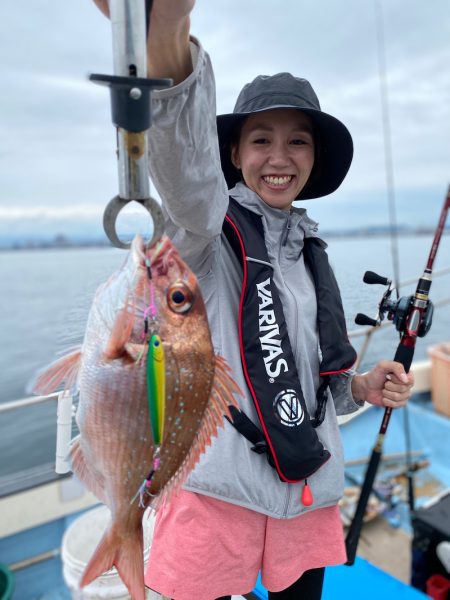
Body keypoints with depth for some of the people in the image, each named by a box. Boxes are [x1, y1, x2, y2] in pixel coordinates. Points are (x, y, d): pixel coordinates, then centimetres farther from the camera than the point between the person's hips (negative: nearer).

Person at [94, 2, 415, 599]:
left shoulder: (310, 253, 9)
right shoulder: (208, 230, -8)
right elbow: (186, 163, -33)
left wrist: (361, 388, -1)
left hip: (309, 490, 6)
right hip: (217, 490, -5)